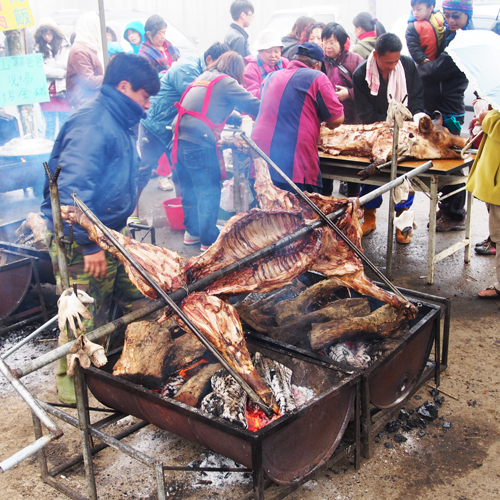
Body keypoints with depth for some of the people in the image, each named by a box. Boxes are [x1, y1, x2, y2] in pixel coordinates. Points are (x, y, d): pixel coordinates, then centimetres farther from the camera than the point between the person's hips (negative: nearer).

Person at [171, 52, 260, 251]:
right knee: (209, 193, 3)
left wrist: (236, 117, 32)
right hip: (198, 142, -8)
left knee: (190, 189, 20)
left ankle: (192, 231, 33)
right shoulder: (226, 82, -2)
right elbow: (254, 105, -4)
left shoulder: (203, 77, 21)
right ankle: (209, 240, 10)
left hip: (179, 138, 8)